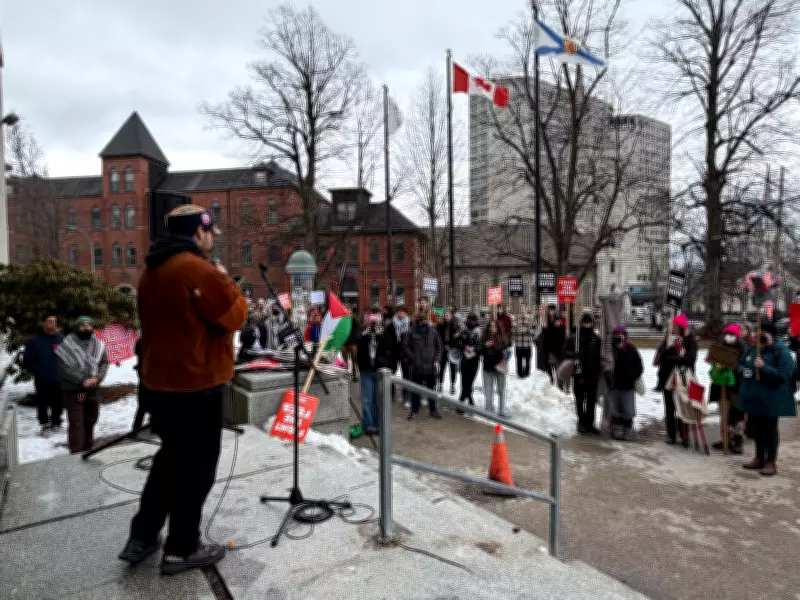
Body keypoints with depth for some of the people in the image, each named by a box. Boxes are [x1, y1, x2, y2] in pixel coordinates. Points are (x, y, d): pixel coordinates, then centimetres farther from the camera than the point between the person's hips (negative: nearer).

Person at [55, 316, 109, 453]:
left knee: (90, 420, 17)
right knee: (76, 423, -6)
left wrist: (97, 378, -12)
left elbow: (104, 363, 5)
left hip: (93, 389, 5)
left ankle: (87, 448, 35)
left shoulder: (98, 344, 3)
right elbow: (64, 369, -12)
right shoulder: (67, 345, -9)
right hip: (73, 390, -4)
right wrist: (82, 381, -18)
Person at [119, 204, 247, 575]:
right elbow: (235, 316, -16)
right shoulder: (199, 270, -19)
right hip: (196, 384, -9)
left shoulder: (152, 270, 12)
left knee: (170, 457, 23)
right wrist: (225, 281, -3)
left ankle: (141, 538, 31)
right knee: (195, 466, 5)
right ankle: (181, 549, 18)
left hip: (160, 381, 9)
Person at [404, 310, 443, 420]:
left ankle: (433, 409, 27)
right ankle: (414, 410, 23)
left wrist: (437, 359, -3)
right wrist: (413, 359, -10)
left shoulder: (433, 331, 0)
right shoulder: (412, 332, -5)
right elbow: (406, 347, -1)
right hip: (417, 367, -1)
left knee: (431, 389, 13)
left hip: (431, 366, 2)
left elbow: (439, 346, 7)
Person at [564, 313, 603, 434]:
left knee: (591, 399, 9)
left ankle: (589, 423, 19)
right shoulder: (574, 338, -2)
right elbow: (565, 351, 1)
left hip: (593, 374, 2)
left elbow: (600, 357, 12)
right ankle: (582, 422, 19)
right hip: (578, 372, -2)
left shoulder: (597, 339, 6)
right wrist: (574, 355, -18)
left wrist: (599, 371, 6)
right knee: (580, 398, 7)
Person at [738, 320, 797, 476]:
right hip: (754, 397, 6)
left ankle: (771, 462, 15)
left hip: (771, 399, -6)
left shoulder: (781, 352, -12)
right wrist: (743, 371, -4)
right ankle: (759, 458, 28)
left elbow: (783, 375, -20)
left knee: (769, 429, 3)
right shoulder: (752, 350, 8)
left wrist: (764, 367, -29)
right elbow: (740, 364, 17)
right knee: (756, 428, 15)